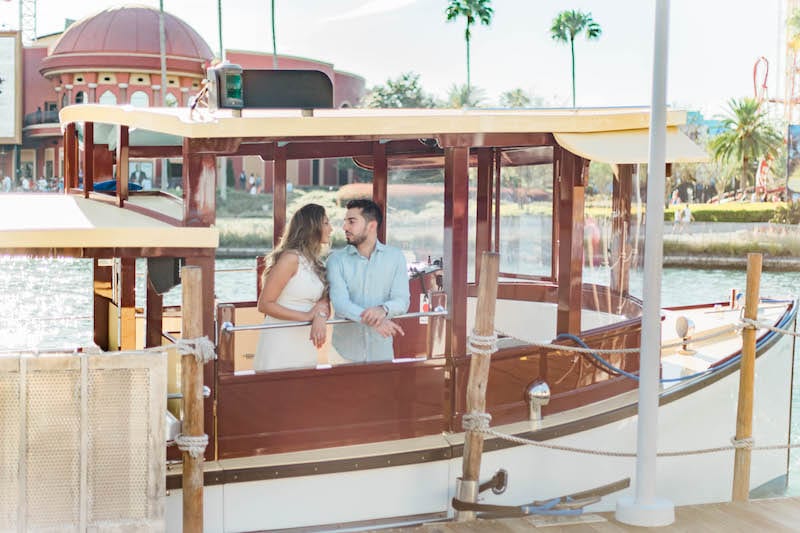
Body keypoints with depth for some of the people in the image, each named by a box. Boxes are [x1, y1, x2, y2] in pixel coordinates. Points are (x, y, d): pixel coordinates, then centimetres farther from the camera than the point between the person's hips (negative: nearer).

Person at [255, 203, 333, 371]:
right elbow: (264, 305, -15)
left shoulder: (315, 262, 12)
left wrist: (321, 316, -19)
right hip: (281, 344, -7)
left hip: (306, 344, 7)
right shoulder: (291, 258, -12)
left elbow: (324, 300, 5)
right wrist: (307, 316, -16)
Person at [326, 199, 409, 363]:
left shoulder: (395, 257, 1)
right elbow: (340, 303, -15)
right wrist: (373, 320, -32)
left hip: (381, 350, 1)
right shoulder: (337, 260, -3)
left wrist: (383, 309, -29)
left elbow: (402, 301, -6)